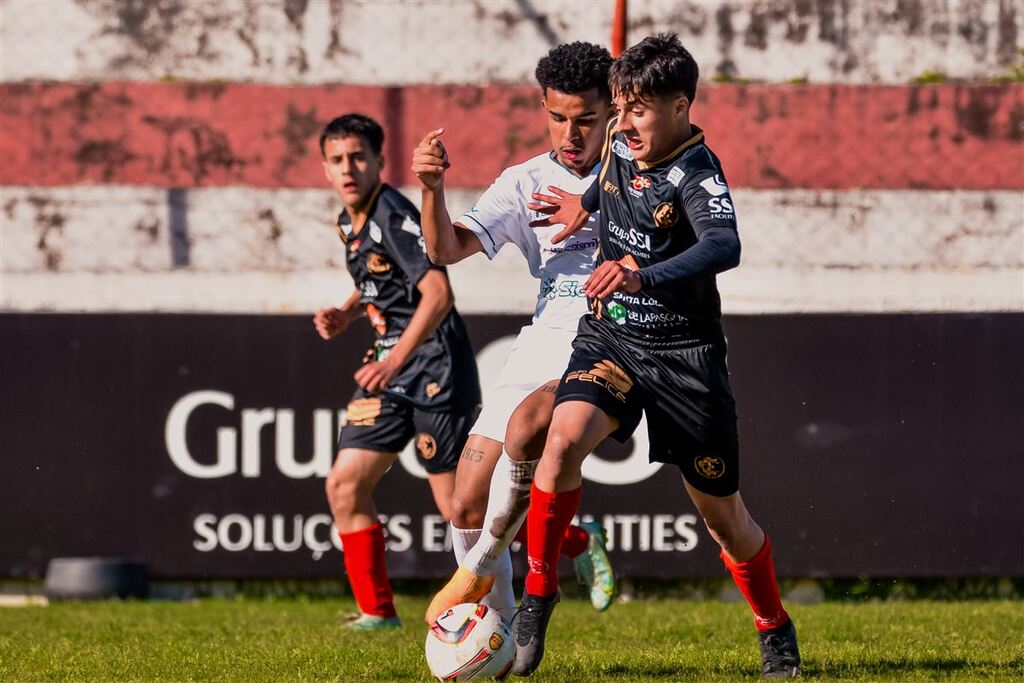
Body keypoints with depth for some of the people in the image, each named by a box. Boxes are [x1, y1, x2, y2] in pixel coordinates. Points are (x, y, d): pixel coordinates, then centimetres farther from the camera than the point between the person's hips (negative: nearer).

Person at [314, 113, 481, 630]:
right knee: (344, 485, -1)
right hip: (390, 375, 9)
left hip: (436, 370, -9)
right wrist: (345, 314, 9)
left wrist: (395, 361, -31)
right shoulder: (349, 224, 11)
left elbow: (437, 293, -26)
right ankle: (377, 611, 7)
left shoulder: (395, 216, -17)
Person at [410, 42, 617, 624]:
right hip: (543, 341, 5)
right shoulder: (527, 182, 11)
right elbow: (446, 248, 2)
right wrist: (433, 188, -18)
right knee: (467, 509, -4)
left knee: (526, 427, -34)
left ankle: (480, 570, -15)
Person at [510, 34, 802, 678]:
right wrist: (585, 204, 20)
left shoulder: (698, 175, -21)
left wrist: (644, 276, -55)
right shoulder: (619, 144, -2)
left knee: (723, 514, 6)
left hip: (685, 356, -4)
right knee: (565, 438, -27)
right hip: (610, 338, 4)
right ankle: (538, 595, -15)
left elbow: (724, 246, -42)